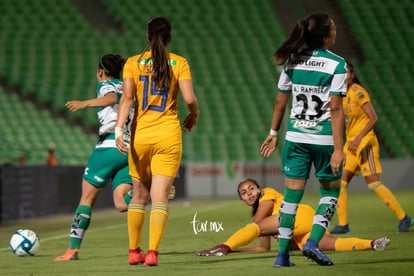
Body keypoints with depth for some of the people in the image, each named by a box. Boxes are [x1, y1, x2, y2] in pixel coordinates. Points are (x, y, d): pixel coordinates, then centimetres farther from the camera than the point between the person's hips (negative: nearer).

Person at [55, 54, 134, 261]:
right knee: (121, 204, -6)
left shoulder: (105, 85, 2)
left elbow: (111, 98, -22)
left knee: (86, 198, 3)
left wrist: (85, 103, -34)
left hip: (109, 145, -6)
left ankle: (73, 249, 0)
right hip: (131, 149, 6)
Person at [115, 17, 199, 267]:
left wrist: (119, 129, -14)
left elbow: (127, 98, -9)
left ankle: (134, 251, 20)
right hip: (169, 135, -2)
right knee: (160, 197, -3)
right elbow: (190, 99, -8)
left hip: (140, 135, 2)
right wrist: (194, 115, 12)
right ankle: (152, 253, -15)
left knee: (140, 195, 16)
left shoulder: (133, 63, 2)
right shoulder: (179, 63, 0)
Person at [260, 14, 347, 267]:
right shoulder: (337, 65, -10)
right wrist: (338, 149, -14)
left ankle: (282, 254, 5)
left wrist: (274, 132, 21)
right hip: (324, 137, -4)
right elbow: (336, 109, -14)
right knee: (331, 190, 14)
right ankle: (313, 242, -3)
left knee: (292, 194, 8)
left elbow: (281, 101, 8)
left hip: (296, 136, 4)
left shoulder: (293, 60, 3)